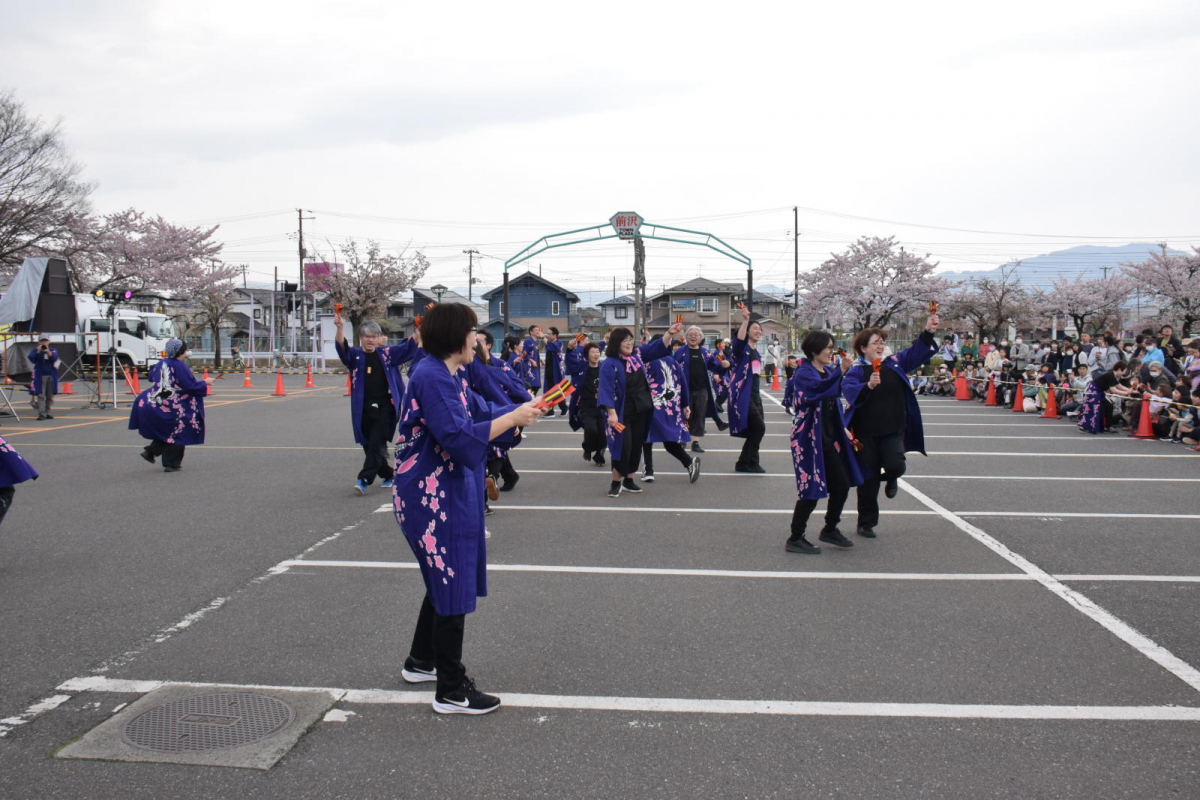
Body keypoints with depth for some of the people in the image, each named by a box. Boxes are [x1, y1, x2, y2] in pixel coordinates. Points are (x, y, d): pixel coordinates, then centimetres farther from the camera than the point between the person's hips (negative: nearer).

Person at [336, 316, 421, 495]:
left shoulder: (387, 353, 5)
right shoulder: (355, 355, 4)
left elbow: (408, 348, -1)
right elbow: (342, 347, -13)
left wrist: (418, 332, -20)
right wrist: (339, 328, -32)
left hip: (385, 407, -2)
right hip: (364, 408, 2)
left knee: (377, 443, -11)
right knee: (369, 444, 9)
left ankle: (365, 479, -9)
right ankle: (387, 475, 26)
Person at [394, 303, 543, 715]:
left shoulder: (448, 374, 12)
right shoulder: (432, 377, -20)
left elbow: (480, 410, 17)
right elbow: (460, 437, -26)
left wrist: (523, 408, 5)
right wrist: (513, 417, -19)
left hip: (447, 493, 11)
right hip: (434, 497, -11)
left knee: (445, 582, 22)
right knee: (453, 588, -4)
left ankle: (421, 661, 38)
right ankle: (451, 690, 7)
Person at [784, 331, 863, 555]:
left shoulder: (829, 371, 13)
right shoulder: (804, 373, -12)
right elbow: (817, 388, -35)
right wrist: (840, 371, -41)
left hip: (830, 439, 8)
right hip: (810, 440, -8)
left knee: (842, 486, 11)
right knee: (811, 490, -6)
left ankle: (830, 530, 29)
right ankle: (795, 539, 6)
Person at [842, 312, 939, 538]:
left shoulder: (895, 363, 4)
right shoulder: (857, 370, -8)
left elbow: (917, 352, 0)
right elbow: (848, 389, -25)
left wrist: (928, 332, -17)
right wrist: (868, 386, -43)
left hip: (894, 431, 2)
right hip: (867, 433, -2)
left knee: (896, 465, -21)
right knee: (869, 479, 6)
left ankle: (891, 479, 19)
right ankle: (866, 523, 24)